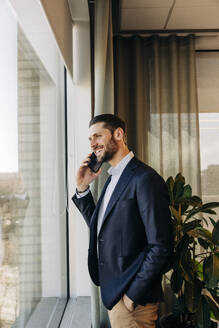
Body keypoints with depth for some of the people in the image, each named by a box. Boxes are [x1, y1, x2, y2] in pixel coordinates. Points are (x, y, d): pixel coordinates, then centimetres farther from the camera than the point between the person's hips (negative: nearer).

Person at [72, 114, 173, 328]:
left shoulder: (145, 178, -18)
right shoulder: (113, 178, 11)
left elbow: (160, 247, -21)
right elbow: (98, 225, 15)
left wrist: (133, 295, -18)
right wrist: (82, 189, 4)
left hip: (131, 297, -8)